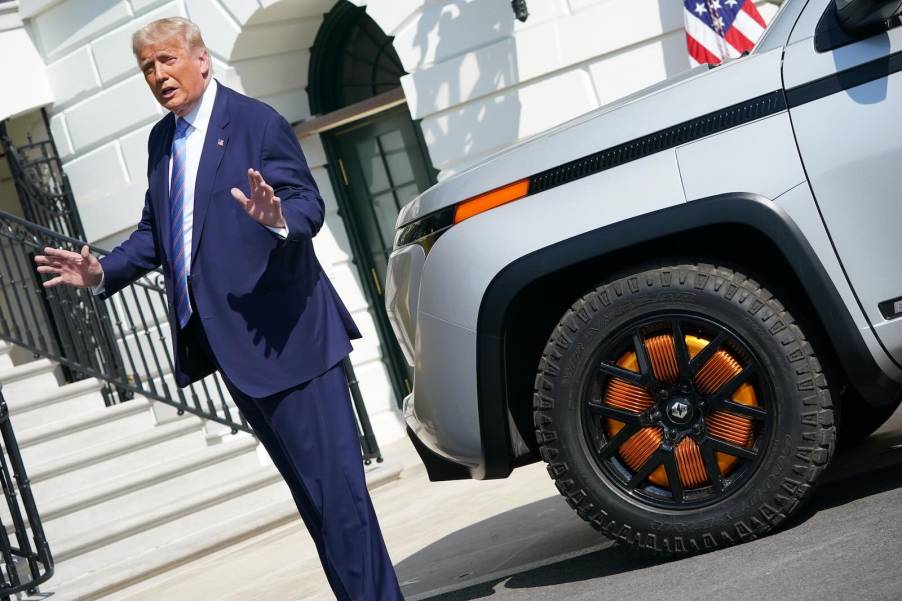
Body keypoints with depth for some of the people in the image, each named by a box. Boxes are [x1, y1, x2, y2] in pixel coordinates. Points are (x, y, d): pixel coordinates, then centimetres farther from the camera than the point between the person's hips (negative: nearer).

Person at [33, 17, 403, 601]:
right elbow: (155, 232, 18)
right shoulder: (161, 140, 15)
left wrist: (279, 219, -37)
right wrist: (103, 271, 3)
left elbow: (309, 203, -15)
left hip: (283, 331, -8)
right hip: (232, 341, 8)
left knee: (335, 483, -8)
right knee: (309, 487, 16)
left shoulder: (258, 123, -8)